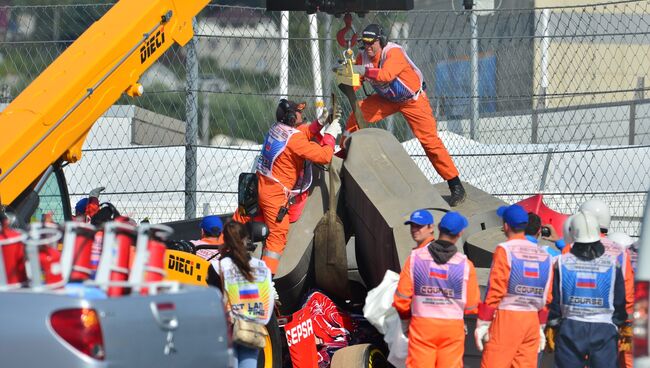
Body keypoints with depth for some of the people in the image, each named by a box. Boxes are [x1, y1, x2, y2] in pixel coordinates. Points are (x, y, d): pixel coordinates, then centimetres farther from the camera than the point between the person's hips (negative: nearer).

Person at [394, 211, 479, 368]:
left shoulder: (416, 257, -4)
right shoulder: (465, 264, -7)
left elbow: (401, 298, -3)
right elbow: (471, 306, -3)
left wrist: (406, 316, 17)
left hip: (422, 325, 1)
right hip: (452, 327, -1)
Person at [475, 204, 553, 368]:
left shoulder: (505, 250, -6)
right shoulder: (544, 256, 11)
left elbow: (495, 290, -10)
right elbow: (546, 297, 12)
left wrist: (482, 323, -7)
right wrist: (540, 327, 19)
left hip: (507, 318, -6)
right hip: (532, 321, 6)